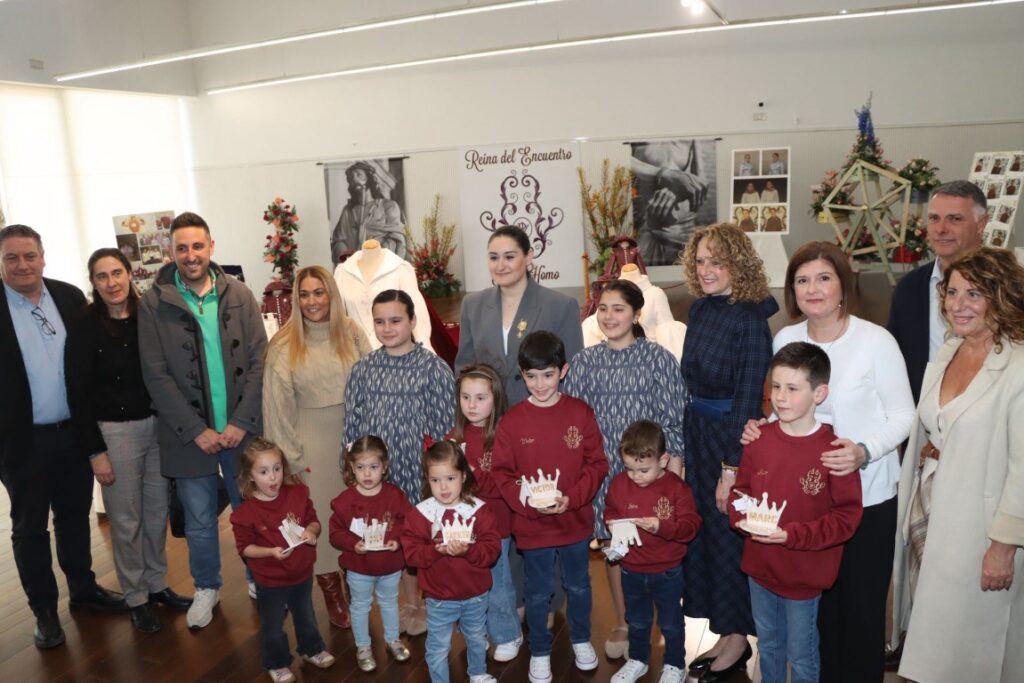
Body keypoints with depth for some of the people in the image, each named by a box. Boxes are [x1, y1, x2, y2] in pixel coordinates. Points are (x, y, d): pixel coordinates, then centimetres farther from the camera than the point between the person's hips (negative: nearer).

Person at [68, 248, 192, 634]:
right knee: (126, 520, 8)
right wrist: (96, 452, -9)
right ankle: (136, 598, 24)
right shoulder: (84, 330, -8)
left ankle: (157, 584, 32)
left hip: (157, 425, 3)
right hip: (115, 432, -3)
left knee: (157, 511, 14)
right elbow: (79, 395, -7)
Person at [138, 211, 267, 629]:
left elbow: (259, 361, -2)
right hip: (189, 434, -1)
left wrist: (241, 422, -9)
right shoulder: (153, 304, -4)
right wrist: (197, 431, -11)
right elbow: (156, 376, -6)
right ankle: (206, 588, 34)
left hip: (242, 430, 1)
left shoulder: (239, 296, 0)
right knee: (199, 520, 12)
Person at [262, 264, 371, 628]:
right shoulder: (284, 346, -7)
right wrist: (289, 456, -5)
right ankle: (332, 591, 24)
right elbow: (277, 406, -4)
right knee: (319, 513, 7)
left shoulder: (351, 333, -1)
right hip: (313, 443, -2)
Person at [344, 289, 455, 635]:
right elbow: (352, 424, 6)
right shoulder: (363, 369, 2)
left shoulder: (433, 367, -8)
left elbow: (445, 425, -6)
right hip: (376, 470, 3)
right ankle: (411, 604, 33)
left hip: (420, 468, -3)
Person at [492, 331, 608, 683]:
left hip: (575, 521, 1)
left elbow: (597, 465, -6)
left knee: (578, 586, 21)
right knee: (537, 593, 15)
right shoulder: (512, 420, -9)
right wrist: (526, 501, -22)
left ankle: (581, 639, 46)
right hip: (531, 525, -1)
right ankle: (539, 651, 37)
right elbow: (501, 473, -7)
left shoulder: (581, 413, -8)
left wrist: (571, 498, -19)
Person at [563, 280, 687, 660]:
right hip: (605, 469, 2)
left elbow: (674, 421, -4)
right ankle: (622, 624, 28)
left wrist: (673, 473, -7)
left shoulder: (658, 358, -5)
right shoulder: (585, 362, 2)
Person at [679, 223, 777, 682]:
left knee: (729, 535, 7)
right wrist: (683, 442, 10)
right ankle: (726, 633, 33)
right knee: (704, 530, 15)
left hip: (732, 438, -7)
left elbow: (748, 398, -17)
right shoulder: (701, 308, 3)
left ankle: (738, 637, 28)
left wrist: (732, 469, -17)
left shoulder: (750, 318, -17)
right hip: (697, 433, 7)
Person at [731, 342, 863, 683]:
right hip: (760, 566, 4)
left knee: (801, 653, 17)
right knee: (768, 645, 25)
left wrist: (791, 535, -25)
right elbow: (740, 490, 6)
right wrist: (741, 516, -15)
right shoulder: (758, 439, -6)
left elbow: (847, 517, -16)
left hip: (803, 575, -4)